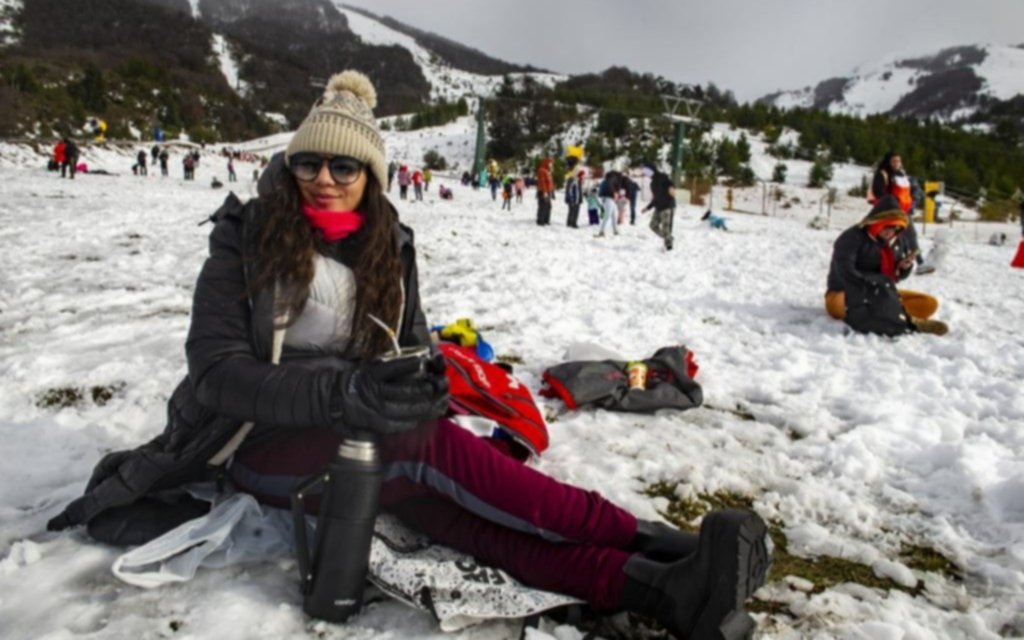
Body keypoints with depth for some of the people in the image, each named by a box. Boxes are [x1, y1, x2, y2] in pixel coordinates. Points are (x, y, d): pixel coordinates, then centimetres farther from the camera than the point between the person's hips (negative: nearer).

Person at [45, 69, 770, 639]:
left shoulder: (389, 246, 5)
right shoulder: (246, 236, -6)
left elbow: (411, 343, 8)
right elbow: (216, 369, -16)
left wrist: (423, 377, -19)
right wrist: (341, 393, -34)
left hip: (353, 433, 4)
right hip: (267, 441, -4)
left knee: (460, 508, -28)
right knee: (439, 452, -32)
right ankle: (657, 542, -36)